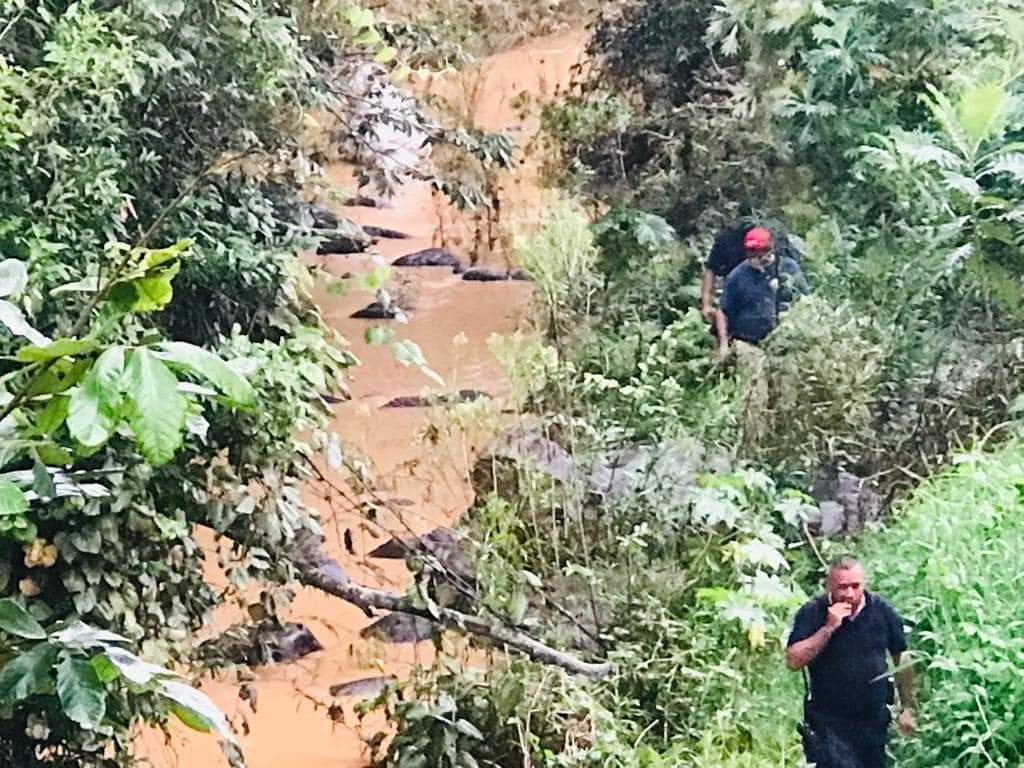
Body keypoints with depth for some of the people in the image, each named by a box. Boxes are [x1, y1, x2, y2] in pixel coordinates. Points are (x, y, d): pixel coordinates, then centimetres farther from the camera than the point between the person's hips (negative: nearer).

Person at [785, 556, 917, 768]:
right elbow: (793, 660, -17)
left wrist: (907, 708, 9)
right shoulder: (812, 613, -8)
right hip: (829, 722, -3)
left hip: (874, 719, 3)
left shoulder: (882, 610, -1)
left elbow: (901, 660, 9)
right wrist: (828, 627, -22)